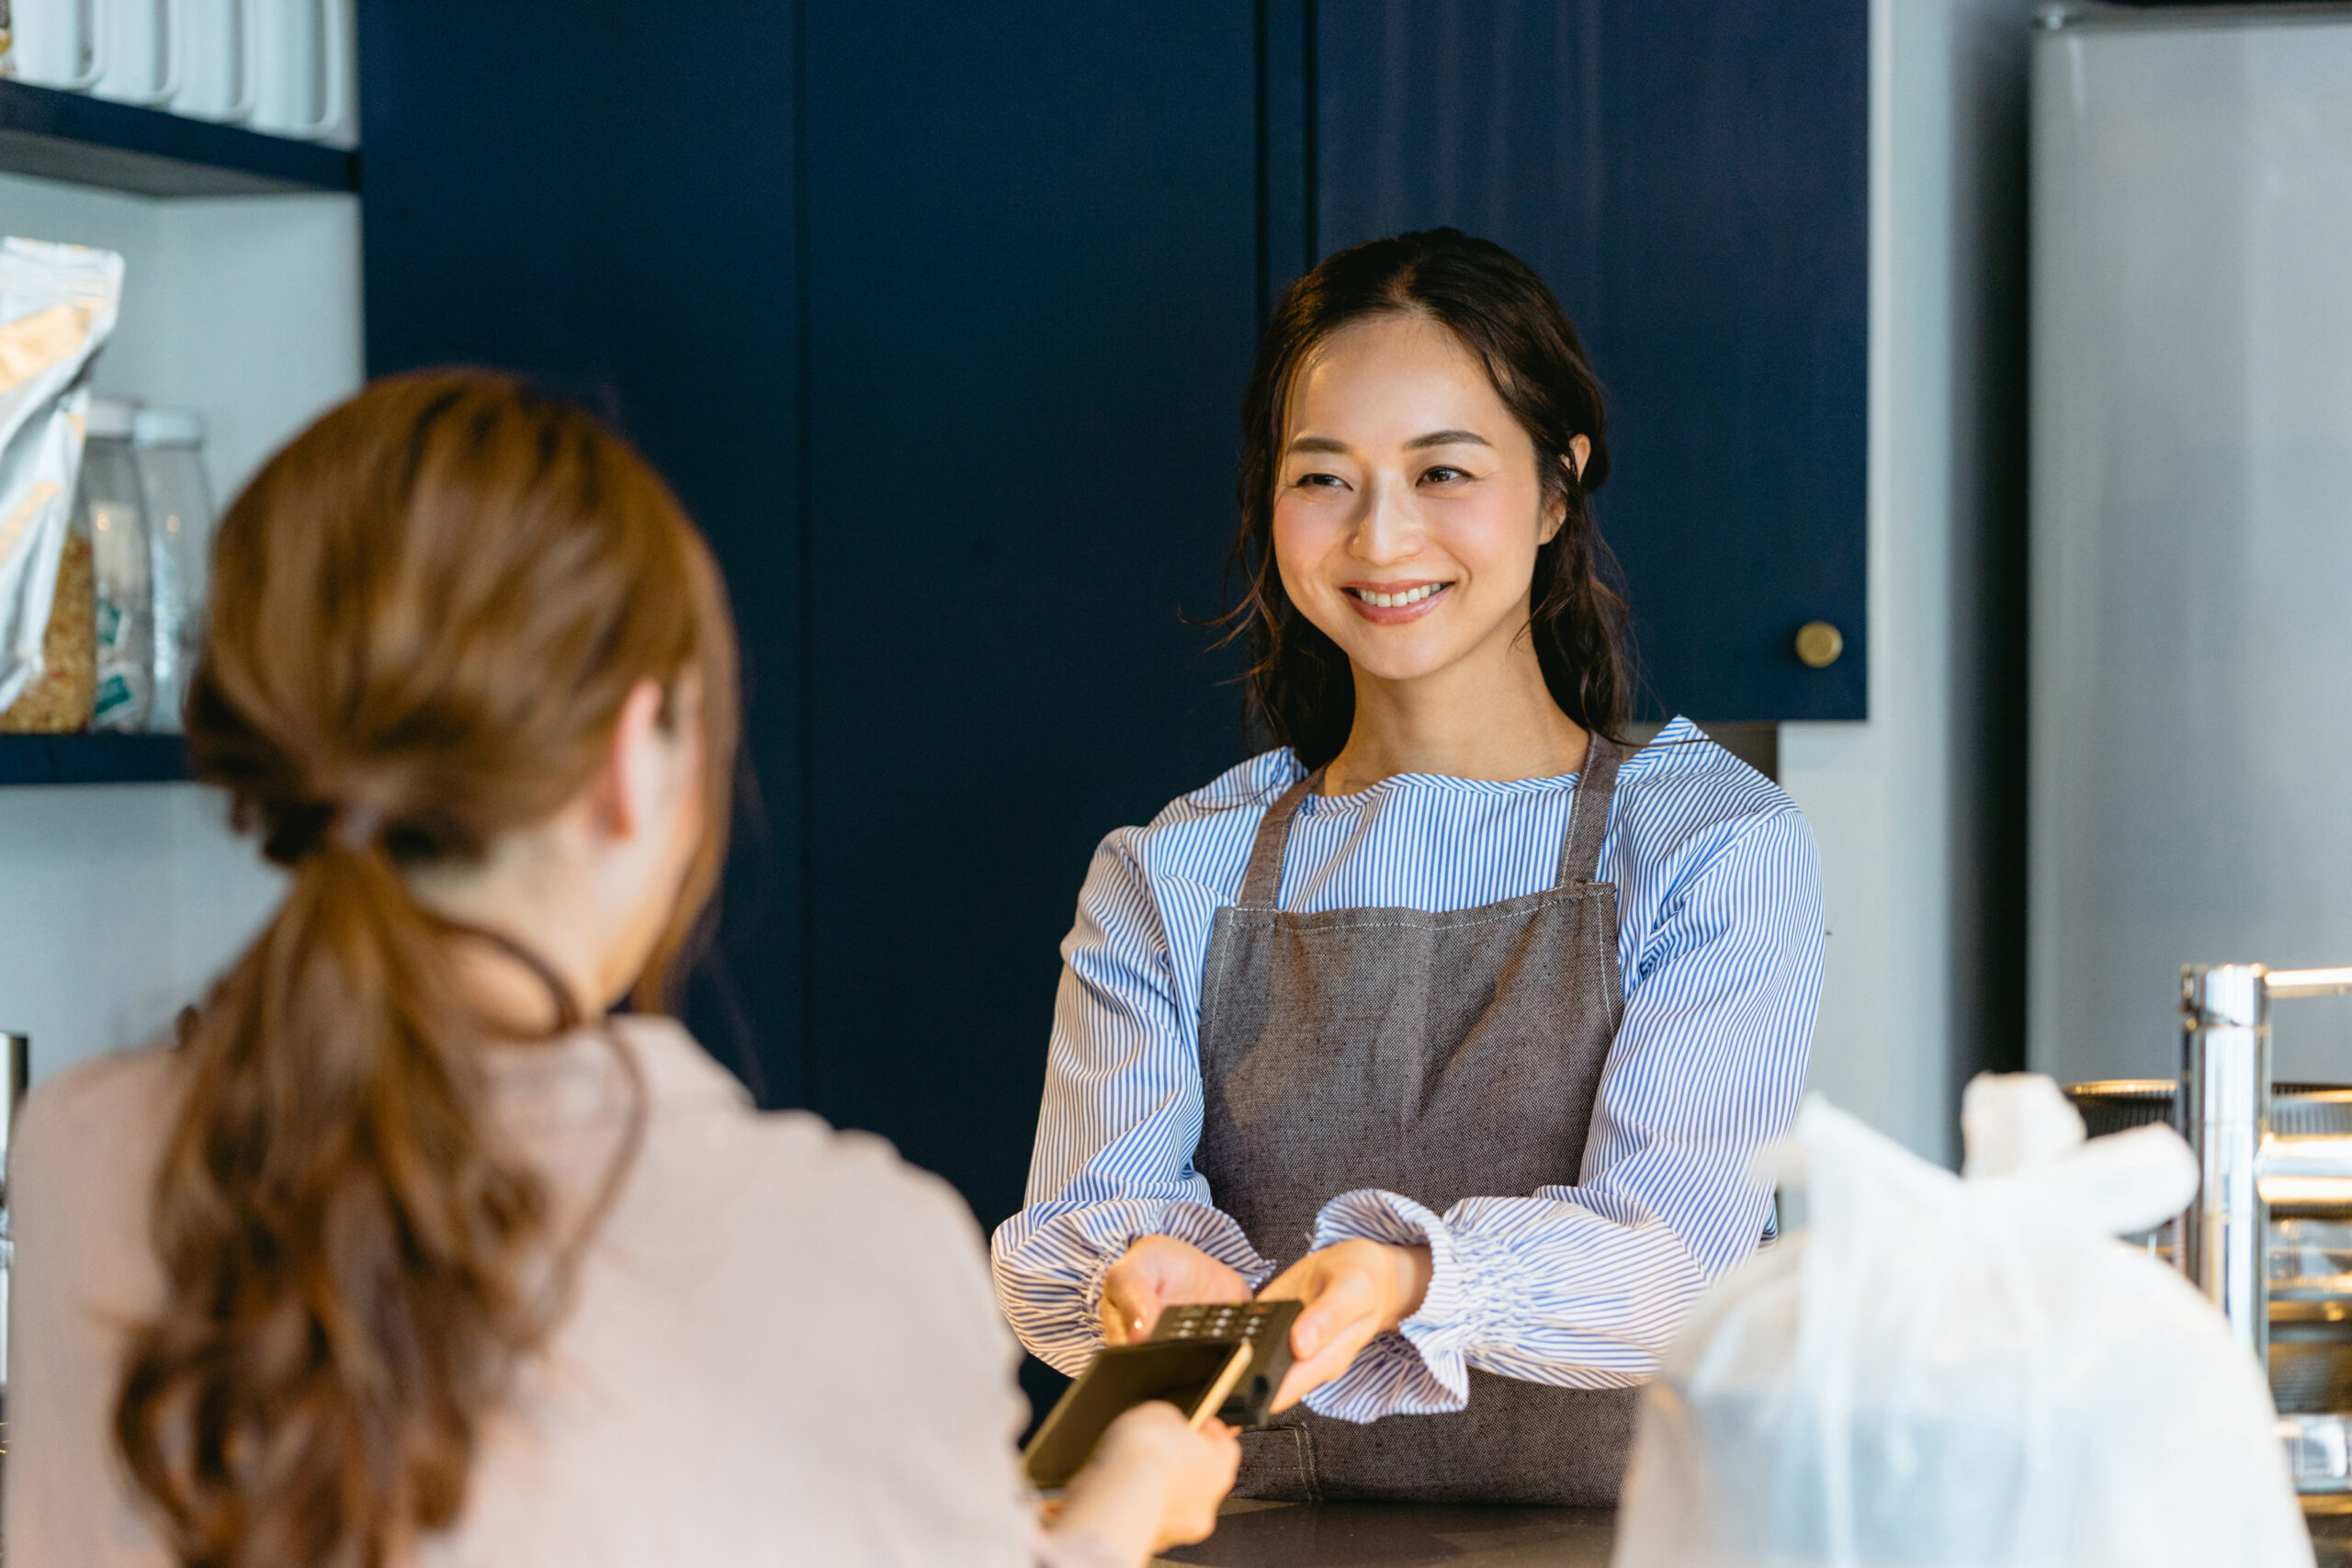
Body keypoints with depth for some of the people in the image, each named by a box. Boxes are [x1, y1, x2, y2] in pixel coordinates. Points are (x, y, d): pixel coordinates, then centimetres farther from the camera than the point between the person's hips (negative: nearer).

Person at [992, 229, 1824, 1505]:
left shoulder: (1714, 846, 3)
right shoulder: (1165, 881, 11)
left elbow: (1676, 1257, -10)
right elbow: (1065, 1243, 0)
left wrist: (1413, 1279, -29)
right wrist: (1155, 1285, -23)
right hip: (1262, 1542, 2)